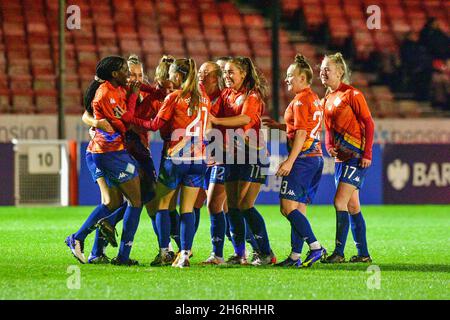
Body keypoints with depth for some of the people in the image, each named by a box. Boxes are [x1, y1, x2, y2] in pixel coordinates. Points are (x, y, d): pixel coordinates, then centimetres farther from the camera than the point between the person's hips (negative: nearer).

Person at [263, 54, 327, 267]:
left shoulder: (300, 100, -11)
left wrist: (290, 161, -20)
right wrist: (280, 126, 26)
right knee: (299, 209, 9)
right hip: (316, 158, 10)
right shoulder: (314, 99, 18)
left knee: (288, 207, -12)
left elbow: (301, 134, -17)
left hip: (303, 158, -10)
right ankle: (295, 256, 7)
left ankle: (316, 247, -19)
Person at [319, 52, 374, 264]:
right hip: (340, 157, 9)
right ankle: (363, 254, 15)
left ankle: (338, 252, -14)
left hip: (356, 156, -9)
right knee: (352, 206, 10)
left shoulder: (352, 94, -10)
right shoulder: (327, 99, 14)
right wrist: (330, 147, 2)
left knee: (340, 201, -14)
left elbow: (368, 124, -11)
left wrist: (367, 154, -17)